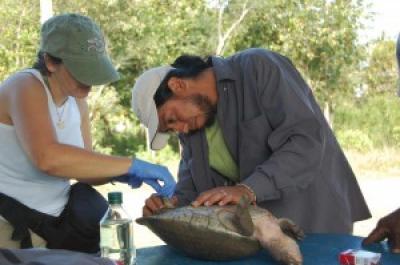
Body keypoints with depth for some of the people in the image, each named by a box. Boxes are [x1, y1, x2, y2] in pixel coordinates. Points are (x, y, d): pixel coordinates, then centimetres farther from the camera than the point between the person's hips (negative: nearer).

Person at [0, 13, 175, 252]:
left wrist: (119, 174, -16)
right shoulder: (25, 87, -19)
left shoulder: (77, 102, 6)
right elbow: (48, 158, -36)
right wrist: (132, 165, -35)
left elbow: (82, 167, 5)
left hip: (53, 224, 7)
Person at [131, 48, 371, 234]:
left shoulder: (259, 69, -16)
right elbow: (191, 190, 8)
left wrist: (248, 189, -33)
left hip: (317, 220, -6)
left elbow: (307, 140, -25)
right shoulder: (190, 127, 6)